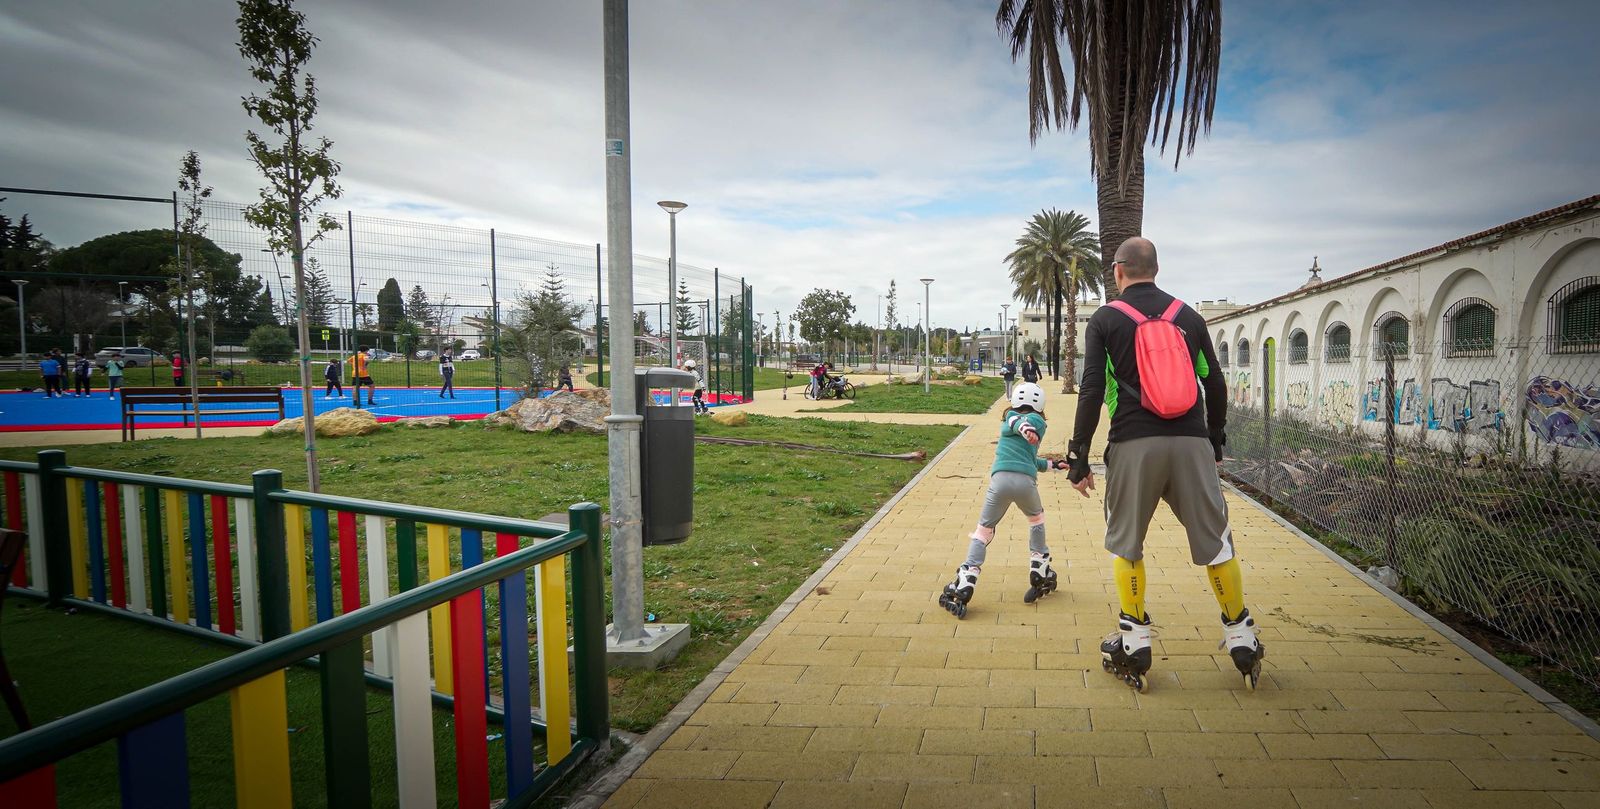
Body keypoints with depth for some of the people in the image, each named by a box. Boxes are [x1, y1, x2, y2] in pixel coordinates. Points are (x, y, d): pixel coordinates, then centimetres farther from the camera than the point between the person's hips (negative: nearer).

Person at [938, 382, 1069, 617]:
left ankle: (965, 583, -12)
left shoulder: (1010, 417, 26)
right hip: (1026, 481, 0)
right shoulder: (1038, 422, 24)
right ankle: (1040, 572, 31)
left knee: (984, 529, 5)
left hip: (1000, 477, 0)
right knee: (1036, 518, 30)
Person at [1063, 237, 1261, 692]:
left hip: (1133, 445, -2)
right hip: (1192, 443, 3)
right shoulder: (1189, 317, 13)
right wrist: (1216, 442, 25)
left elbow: (1091, 392, -5)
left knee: (1125, 544, 12)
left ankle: (1134, 644, 15)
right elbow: (1216, 387, 13)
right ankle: (1242, 642, 22)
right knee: (1215, 541, 13)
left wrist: (1078, 458, -2)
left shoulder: (1105, 320, 3)